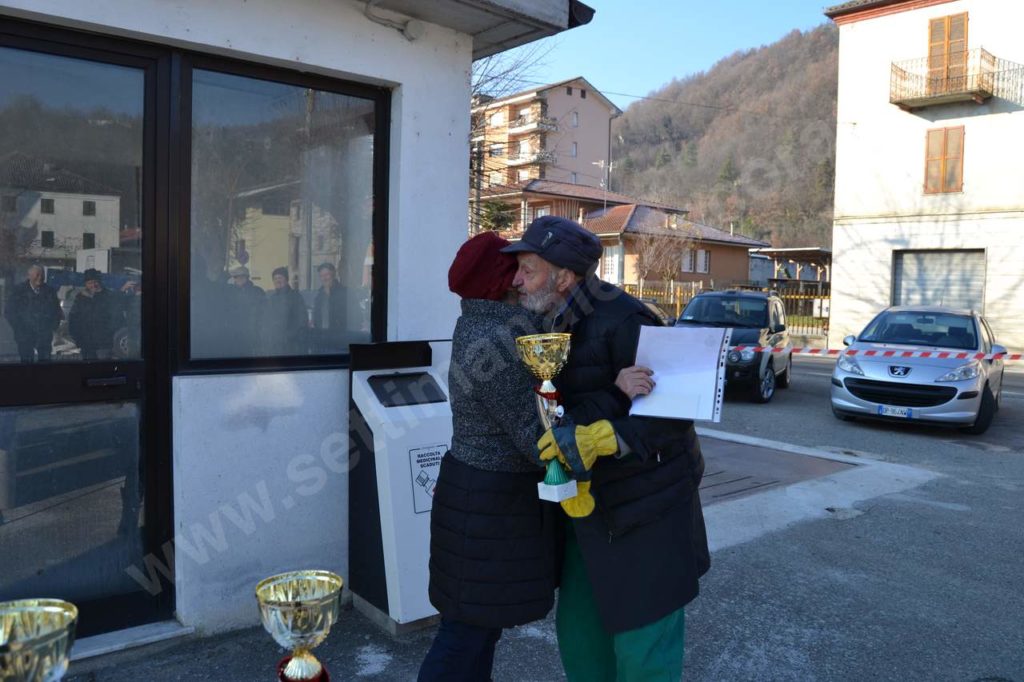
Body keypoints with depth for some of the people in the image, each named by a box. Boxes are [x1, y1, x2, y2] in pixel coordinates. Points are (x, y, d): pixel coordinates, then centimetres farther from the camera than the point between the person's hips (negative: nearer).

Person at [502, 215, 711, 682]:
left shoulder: (622, 321, -21)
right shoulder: (556, 327, 5)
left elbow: (673, 416, -21)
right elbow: (569, 411, -5)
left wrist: (598, 439, -34)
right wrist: (615, 393, -26)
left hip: (647, 509, -8)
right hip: (594, 507, 8)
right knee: (579, 627, 18)